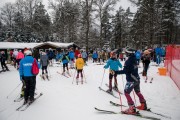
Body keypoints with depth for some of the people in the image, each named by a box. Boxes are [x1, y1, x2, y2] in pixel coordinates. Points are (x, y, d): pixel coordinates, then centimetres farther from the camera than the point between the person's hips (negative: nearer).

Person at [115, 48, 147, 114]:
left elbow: (125, 71, -24)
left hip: (131, 80, -9)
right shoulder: (134, 60, 6)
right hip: (137, 79, 9)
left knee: (126, 93, 0)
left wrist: (116, 72, -24)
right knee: (138, 92, 24)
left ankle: (132, 108, 0)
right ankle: (143, 105, 37)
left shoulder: (128, 61, -18)